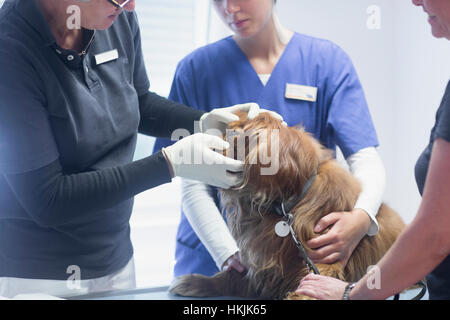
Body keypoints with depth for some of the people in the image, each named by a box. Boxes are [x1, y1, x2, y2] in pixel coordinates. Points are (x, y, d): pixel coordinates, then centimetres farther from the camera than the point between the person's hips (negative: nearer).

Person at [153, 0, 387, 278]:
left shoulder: (328, 61, 2)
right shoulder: (196, 69, 1)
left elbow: (365, 159, -6)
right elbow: (193, 186, -4)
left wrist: (362, 217, -27)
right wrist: (230, 255, -18)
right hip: (213, 259, 0)